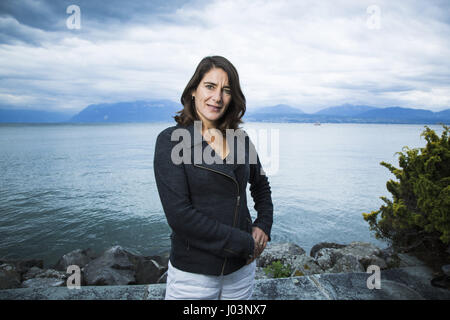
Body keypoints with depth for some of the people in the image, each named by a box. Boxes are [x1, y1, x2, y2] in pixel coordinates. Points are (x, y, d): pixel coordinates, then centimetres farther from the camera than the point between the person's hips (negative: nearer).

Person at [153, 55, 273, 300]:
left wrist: (264, 226, 2)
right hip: (193, 272, -4)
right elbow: (179, 215, -19)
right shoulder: (171, 140, -11)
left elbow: (261, 186, 18)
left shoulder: (240, 139, 1)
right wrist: (244, 243, -16)